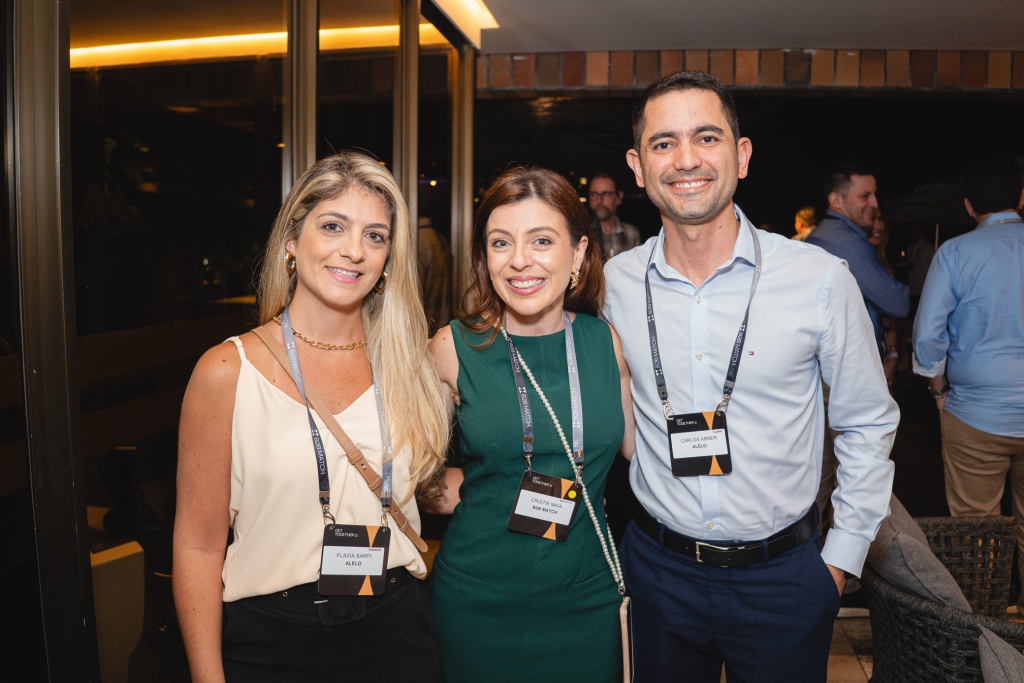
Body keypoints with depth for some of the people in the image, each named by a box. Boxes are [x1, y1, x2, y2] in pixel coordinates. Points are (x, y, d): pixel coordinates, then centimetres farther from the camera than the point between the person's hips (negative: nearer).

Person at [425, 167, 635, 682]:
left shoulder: (609, 343, -4)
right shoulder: (454, 348, -8)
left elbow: (640, 450, 9)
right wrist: (444, 486, -8)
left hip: (588, 597, 2)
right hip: (476, 598, -1)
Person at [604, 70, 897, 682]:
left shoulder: (821, 279, -12)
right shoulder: (614, 283, -6)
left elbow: (869, 424, 0)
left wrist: (843, 556, 0)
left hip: (783, 575, -1)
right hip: (658, 566, 2)